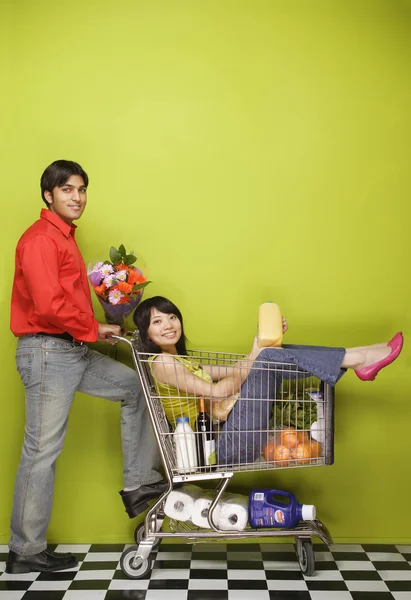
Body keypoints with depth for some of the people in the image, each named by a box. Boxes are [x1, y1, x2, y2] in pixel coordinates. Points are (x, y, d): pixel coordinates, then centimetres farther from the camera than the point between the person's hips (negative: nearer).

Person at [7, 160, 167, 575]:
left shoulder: (64, 237, 18)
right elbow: (49, 305, -24)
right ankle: (26, 552, 10)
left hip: (74, 350, 10)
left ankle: (138, 485, 18)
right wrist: (93, 329, -12)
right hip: (47, 352, -10)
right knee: (42, 451, -3)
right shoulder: (39, 238, -13)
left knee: (136, 387, 13)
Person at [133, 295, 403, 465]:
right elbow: (216, 392, -15)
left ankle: (357, 359, -6)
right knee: (269, 358, -16)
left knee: (275, 354, 2)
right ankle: (358, 358, -11)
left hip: (226, 436, 9)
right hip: (226, 446, -9)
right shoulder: (162, 362, -7)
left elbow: (234, 372, 15)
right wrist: (254, 357, -6)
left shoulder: (183, 362, 22)